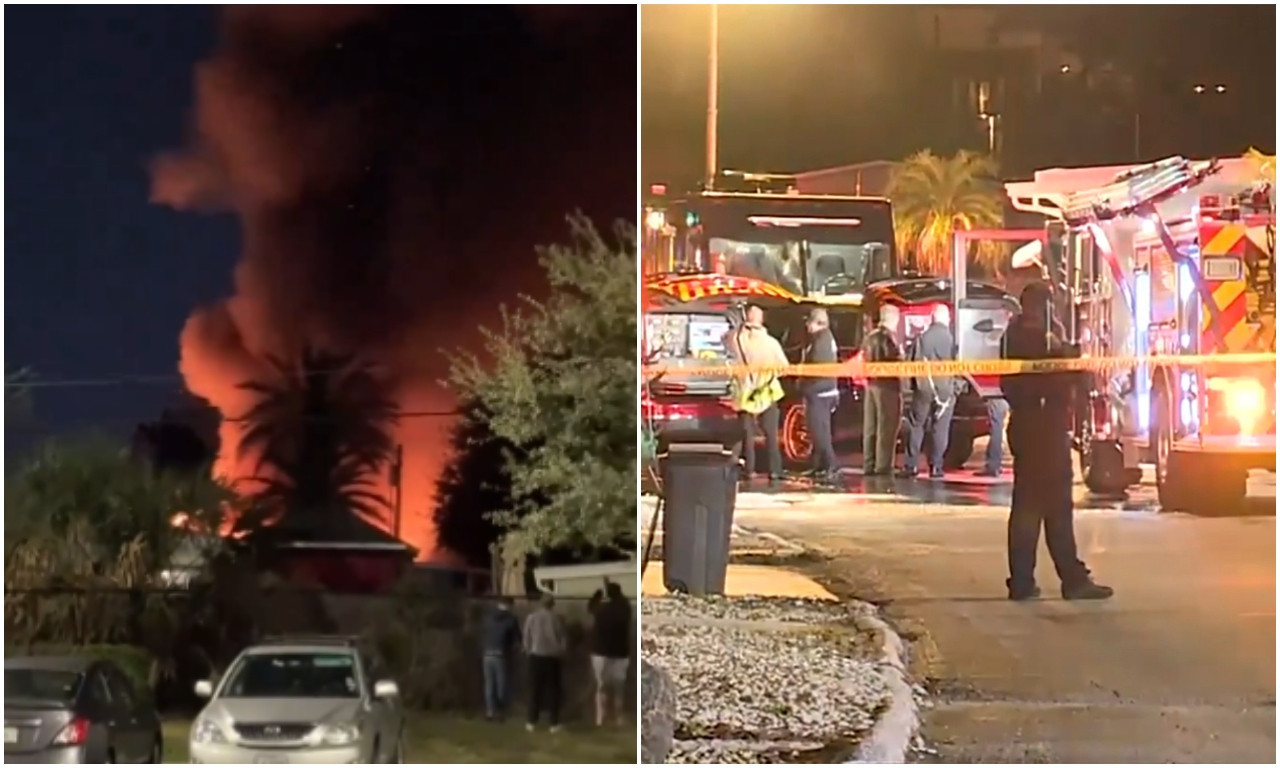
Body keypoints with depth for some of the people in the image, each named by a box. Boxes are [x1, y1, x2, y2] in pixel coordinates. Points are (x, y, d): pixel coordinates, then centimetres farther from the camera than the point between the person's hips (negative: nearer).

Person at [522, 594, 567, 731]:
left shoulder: (531, 618, -4)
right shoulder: (556, 619, -5)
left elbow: (526, 640, 1)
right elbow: (563, 640, 0)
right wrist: (560, 653, 18)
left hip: (536, 657, 0)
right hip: (552, 658, 0)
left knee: (535, 689, 7)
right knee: (552, 690, 4)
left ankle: (532, 722, 8)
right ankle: (554, 723, 4)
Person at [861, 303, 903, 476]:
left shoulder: (870, 337, 13)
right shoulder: (888, 336, -13)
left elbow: (864, 359, 17)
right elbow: (896, 360, -19)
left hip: (871, 383, 8)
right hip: (888, 385, -8)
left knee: (870, 428, 10)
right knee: (886, 429, -6)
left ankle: (869, 466, 13)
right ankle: (883, 467, -7)